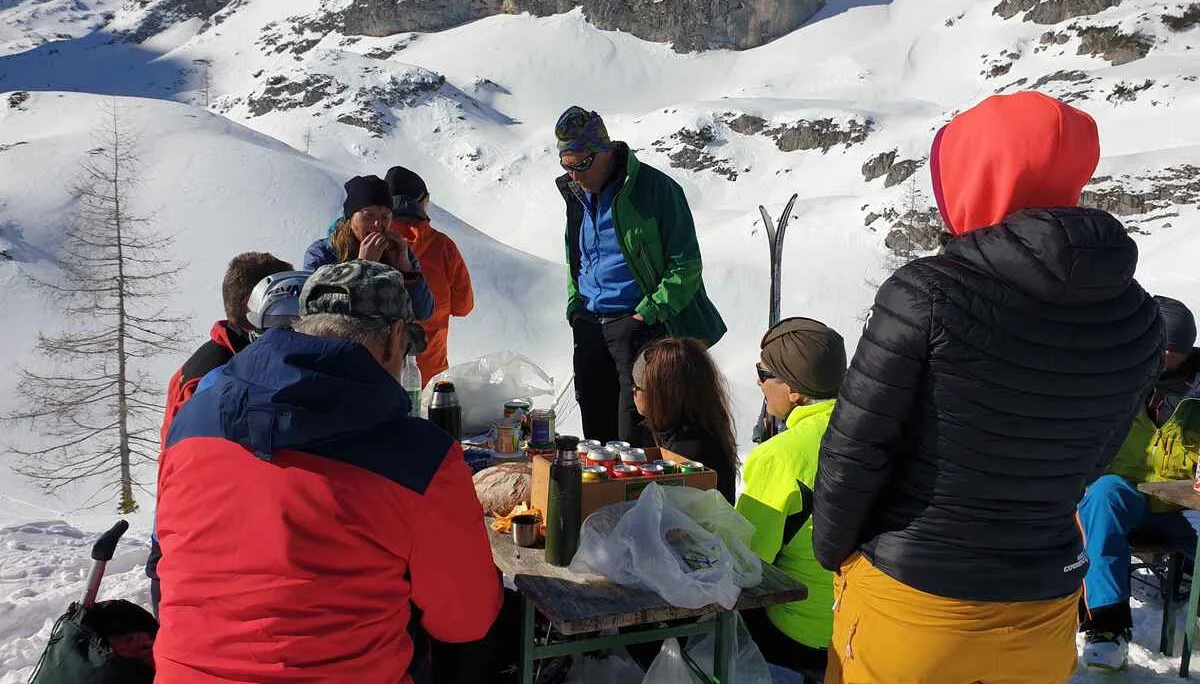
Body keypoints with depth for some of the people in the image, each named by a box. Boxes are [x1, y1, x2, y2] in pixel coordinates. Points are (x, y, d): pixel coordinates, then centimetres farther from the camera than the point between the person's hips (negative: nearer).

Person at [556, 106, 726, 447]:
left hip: (640, 324, -7)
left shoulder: (654, 188, -10)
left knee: (636, 439, -9)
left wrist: (648, 313, -14)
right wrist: (575, 307, 11)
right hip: (589, 327, 7)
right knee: (597, 433, 13)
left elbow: (686, 265, -9)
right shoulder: (576, 193, 11)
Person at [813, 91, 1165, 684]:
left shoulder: (926, 294, -23)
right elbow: (1088, 460, 4)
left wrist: (831, 548, 0)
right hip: (1043, 611, 4)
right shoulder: (1136, 319, -7)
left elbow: (854, 448, -17)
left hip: (909, 598, -4)